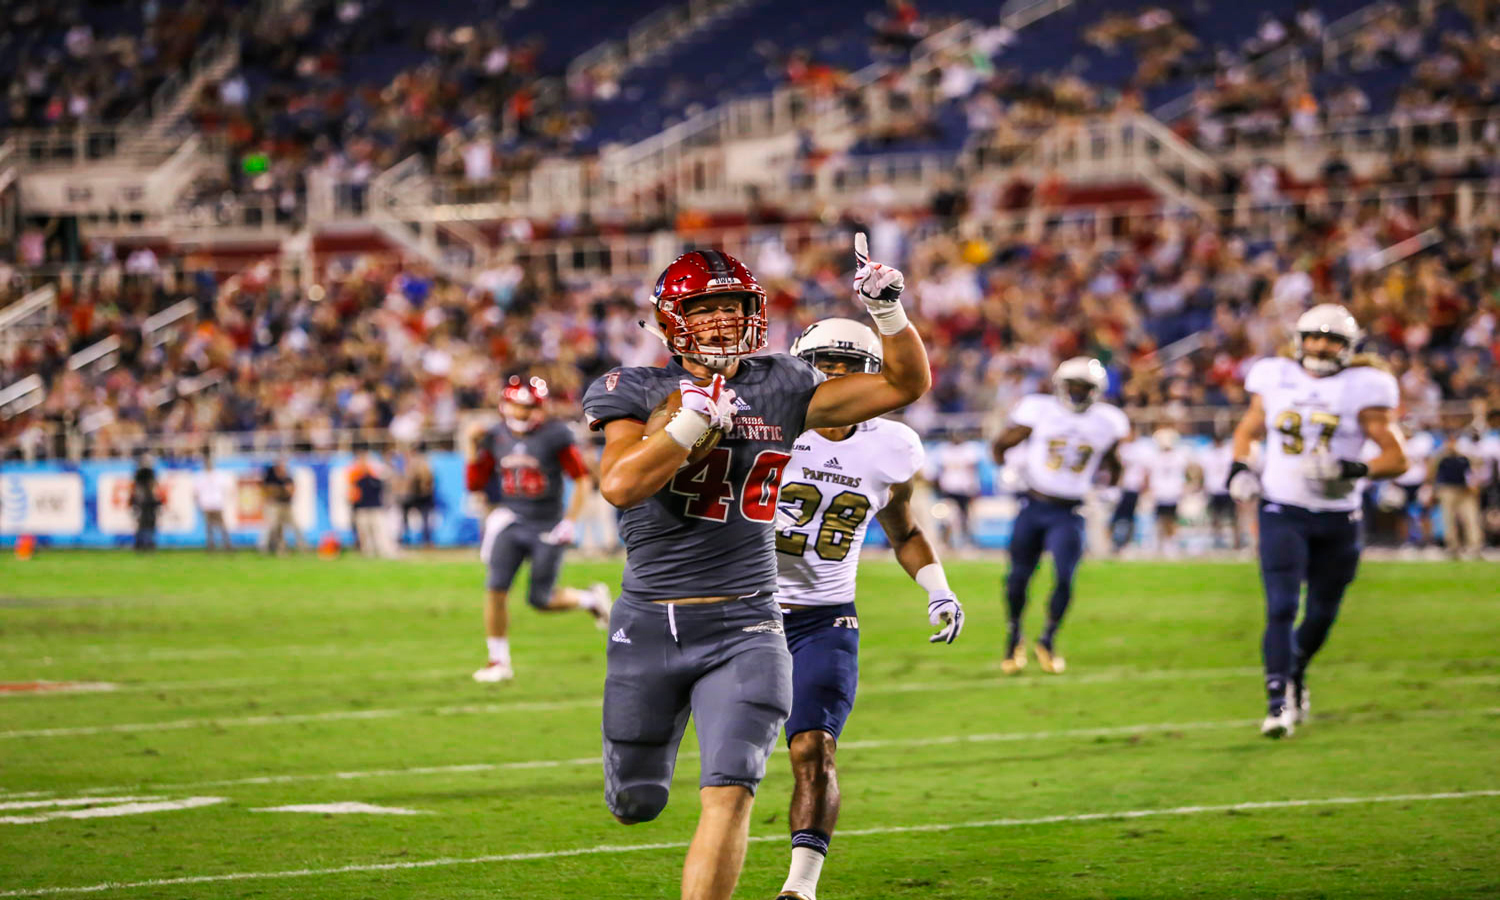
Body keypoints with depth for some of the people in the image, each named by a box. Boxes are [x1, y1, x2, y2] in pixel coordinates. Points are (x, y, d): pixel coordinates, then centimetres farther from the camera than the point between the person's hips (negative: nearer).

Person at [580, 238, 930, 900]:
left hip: (742, 629, 0)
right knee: (634, 804, 13)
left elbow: (907, 384, 9)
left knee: (728, 796, -16)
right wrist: (696, 416, -19)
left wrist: (887, 310, -8)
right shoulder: (635, 393, -1)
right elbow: (621, 485, -18)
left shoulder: (779, 390, 6)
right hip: (648, 627, 0)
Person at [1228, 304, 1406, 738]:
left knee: (1321, 614, 12)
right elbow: (1248, 430, 20)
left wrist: (1352, 470, -23)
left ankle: (1296, 674, 40)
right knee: (1282, 608, -13)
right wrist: (1239, 470, 1)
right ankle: (1279, 702, -13)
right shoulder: (1276, 380, 3)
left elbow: (1397, 457, -7)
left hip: (1337, 519, 0)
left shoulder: (1360, 389, -5)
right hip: (1282, 513, 0)